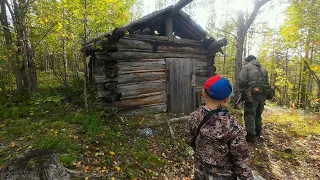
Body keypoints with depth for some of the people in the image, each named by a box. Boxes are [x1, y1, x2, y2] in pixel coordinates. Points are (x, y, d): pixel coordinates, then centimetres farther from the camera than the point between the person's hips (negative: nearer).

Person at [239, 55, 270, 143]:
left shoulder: (246, 67, 3)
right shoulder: (263, 69, 23)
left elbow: (241, 81, -11)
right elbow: (267, 83, 18)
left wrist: (243, 93, -3)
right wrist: (264, 93, 20)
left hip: (252, 94, -7)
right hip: (263, 94, 7)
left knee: (249, 114, -1)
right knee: (258, 114, 18)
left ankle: (251, 135, -1)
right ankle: (258, 133, 29)